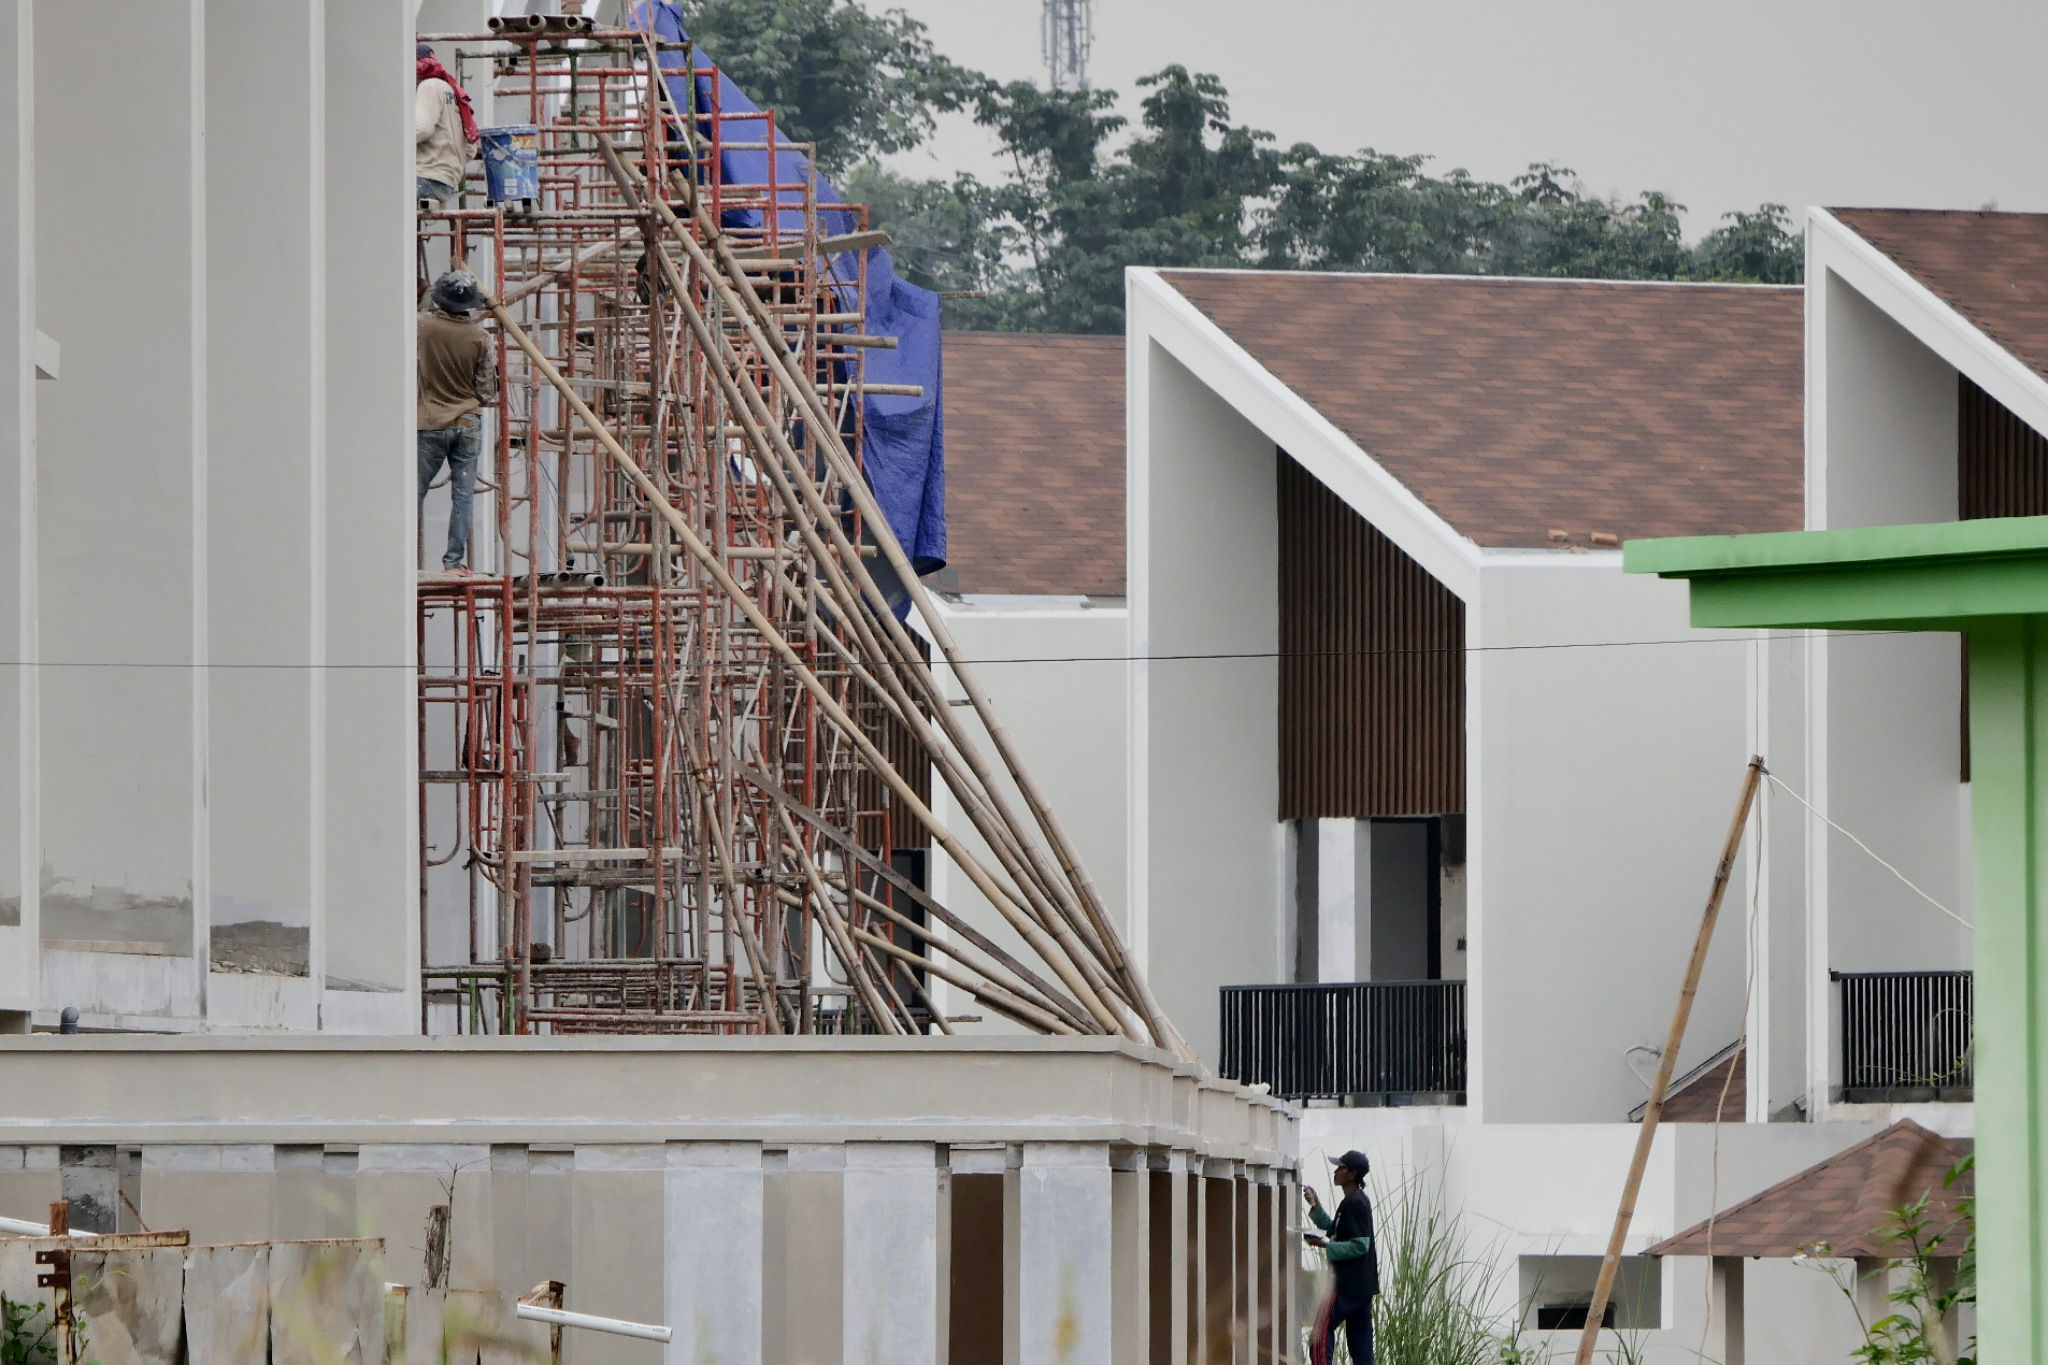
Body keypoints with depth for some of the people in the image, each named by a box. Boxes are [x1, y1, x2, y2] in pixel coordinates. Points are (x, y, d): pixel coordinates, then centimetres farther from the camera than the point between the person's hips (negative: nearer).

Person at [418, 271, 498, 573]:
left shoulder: (423, 326, -10)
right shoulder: (480, 339, -7)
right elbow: (487, 392, -3)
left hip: (430, 424, -1)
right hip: (468, 424, 1)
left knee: (414, 493, 6)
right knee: (462, 496, 4)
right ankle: (454, 560, 2)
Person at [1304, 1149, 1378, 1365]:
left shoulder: (1354, 1204, -15)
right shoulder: (1358, 1201, 16)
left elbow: (1360, 1245, -22)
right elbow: (1331, 1227, 29)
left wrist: (1324, 1245, -21)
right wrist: (1315, 1205, 17)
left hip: (1348, 1285, -10)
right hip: (1363, 1284, 10)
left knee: (1322, 1330, -8)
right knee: (1360, 1334, 9)